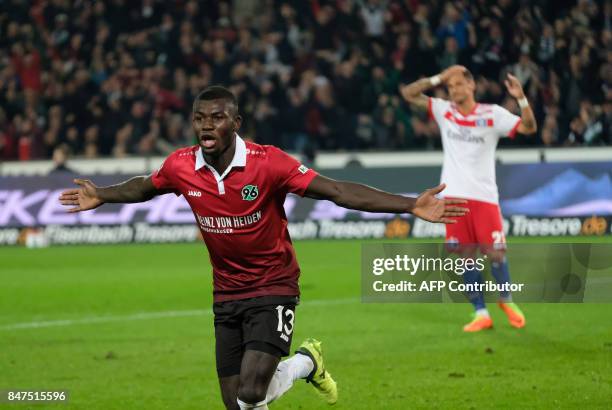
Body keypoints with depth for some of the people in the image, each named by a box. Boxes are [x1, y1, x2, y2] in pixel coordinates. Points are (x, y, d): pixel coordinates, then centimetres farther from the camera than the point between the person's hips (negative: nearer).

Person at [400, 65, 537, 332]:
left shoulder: (492, 114, 1)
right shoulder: (444, 111, 8)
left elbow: (528, 127, -6)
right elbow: (408, 94, 5)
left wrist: (521, 98, -20)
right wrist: (438, 79, -3)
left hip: (484, 195, -2)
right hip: (455, 196, 2)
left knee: (494, 252, -4)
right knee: (466, 255, 1)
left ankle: (506, 300, 22)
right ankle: (481, 314, 8)